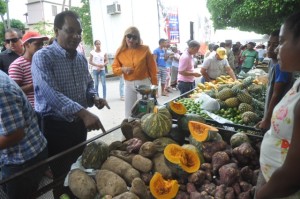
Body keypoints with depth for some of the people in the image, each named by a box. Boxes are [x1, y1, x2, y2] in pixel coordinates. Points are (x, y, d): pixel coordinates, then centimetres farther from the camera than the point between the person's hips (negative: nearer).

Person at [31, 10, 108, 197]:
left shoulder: (82, 58, 5)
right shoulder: (43, 57, -16)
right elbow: (50, 93, -29)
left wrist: (94, 98, -8)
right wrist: (83, 112, -40)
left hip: (79, 124, 6)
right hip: (55, 126, -6)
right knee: (62, 175, 12)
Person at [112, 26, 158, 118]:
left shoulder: (145, 49, -6)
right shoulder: (120, 52, 0)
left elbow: (152, 68, -2)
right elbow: (114, 68, 6)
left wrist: (154, 85, 0)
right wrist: (122, 69, -15)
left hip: (144, 83, -2)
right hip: (128, 85, 3)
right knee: (129, 113, 10)